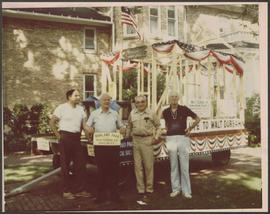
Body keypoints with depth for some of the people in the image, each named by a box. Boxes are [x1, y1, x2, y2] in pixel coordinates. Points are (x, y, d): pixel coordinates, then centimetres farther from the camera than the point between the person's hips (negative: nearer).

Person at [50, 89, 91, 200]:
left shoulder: (80, 109, 11)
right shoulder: (62, 108, -6)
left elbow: (83, 123, 11)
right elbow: (52, 122, -4)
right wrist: (58, 135, -6)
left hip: (77, 137, 6)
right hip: (65, 137, -6)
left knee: (81, 164, 5)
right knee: (65, 165, 2)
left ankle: (80, 189, 16)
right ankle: (66, 191, 12)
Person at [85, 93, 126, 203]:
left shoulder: (115, 113, 13)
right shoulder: (94, 114, 8)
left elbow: (120, 126, 18)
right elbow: (87, 125, 10)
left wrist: (123, 129, -5)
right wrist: (89, 129, -13)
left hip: (113, 144, 1)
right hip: (99, 144, -1)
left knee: (114, 169, 3)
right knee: (101, 169, 4)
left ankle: (114, 193, 14)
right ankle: (101, 194, 14)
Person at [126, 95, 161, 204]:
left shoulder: (151, 113, 2)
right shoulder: (132, 113, 9)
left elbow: (158, 126, 10)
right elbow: (129, 126, 22)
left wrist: (156, 137, 1)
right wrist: (127, 136, 16)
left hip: (148, 140, -2)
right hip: (136, 140, 3)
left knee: (149, 165, 1)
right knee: (138, 166, 4)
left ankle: (149, 189, 13)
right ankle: (141, 190, 13)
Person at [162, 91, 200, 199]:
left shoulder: (184, 109, -1)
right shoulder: (166, 112, 5)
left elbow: (197, 118, 8)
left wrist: (190, 128, -2)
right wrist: (167, 129, 11)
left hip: (183, 138, -2)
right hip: (171, 139, 2)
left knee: (184, 166, 0)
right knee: (173, 166, 8)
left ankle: (186, 191, 8)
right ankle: (175, 189, 19)